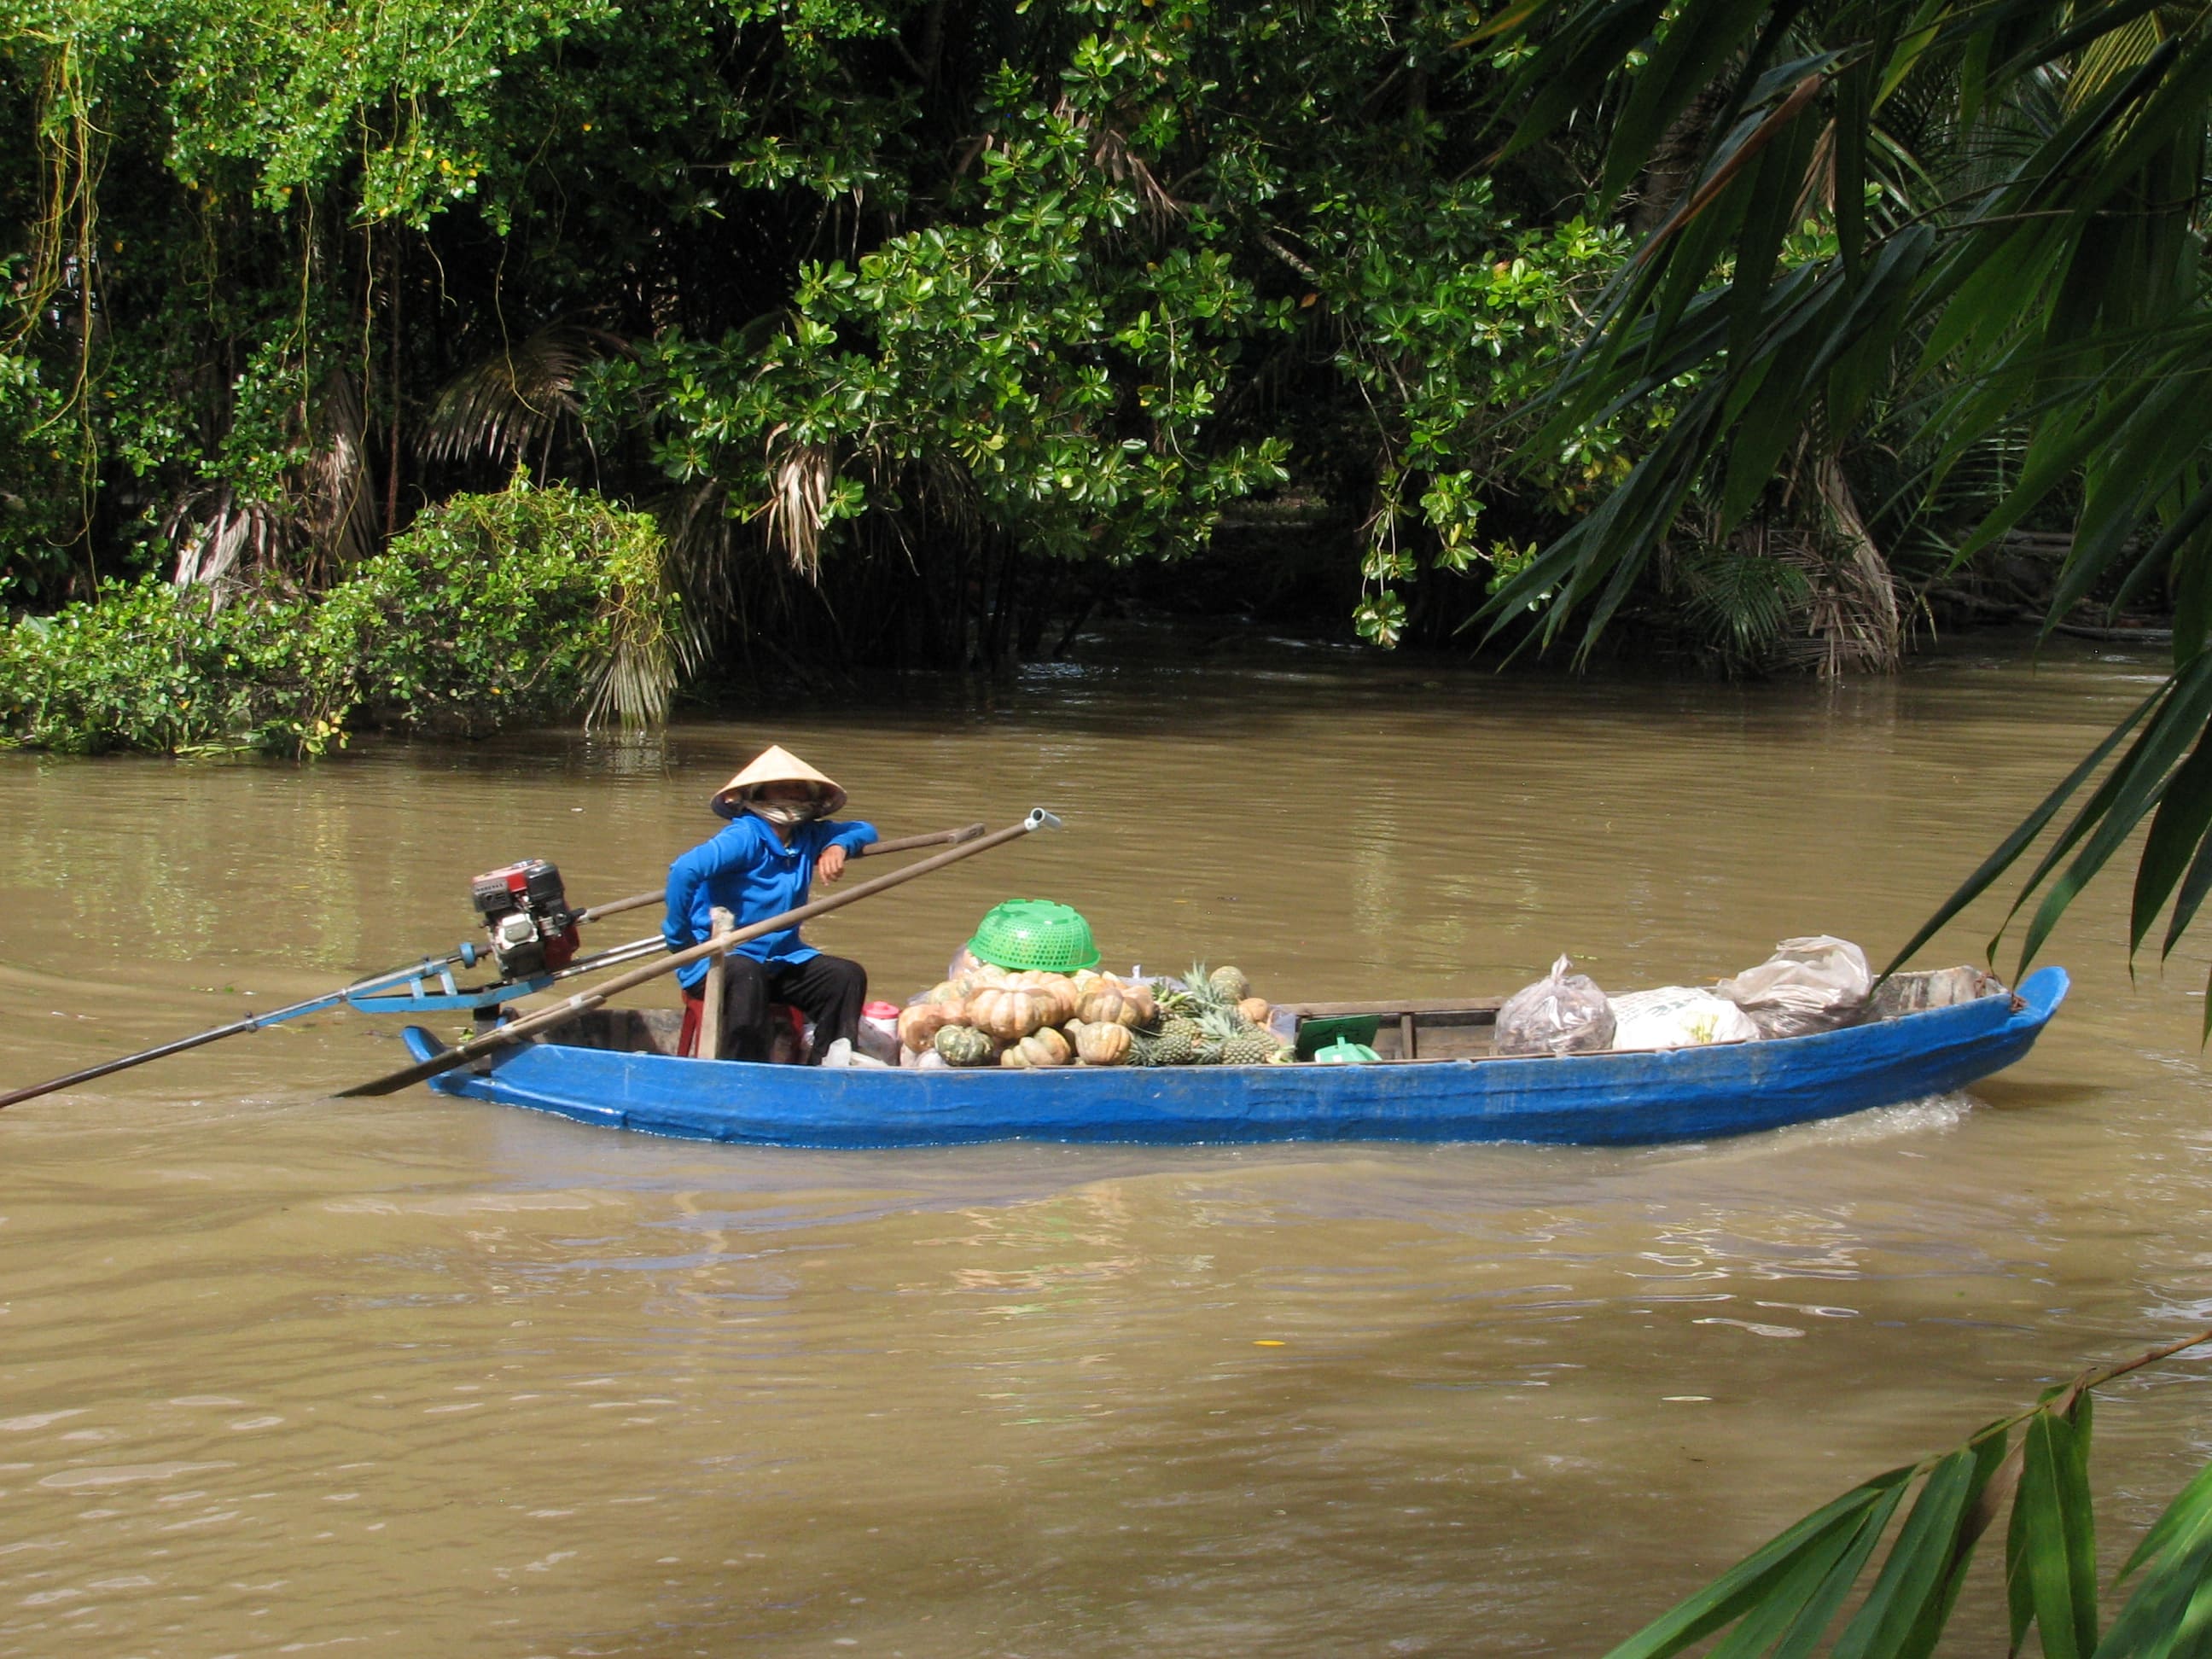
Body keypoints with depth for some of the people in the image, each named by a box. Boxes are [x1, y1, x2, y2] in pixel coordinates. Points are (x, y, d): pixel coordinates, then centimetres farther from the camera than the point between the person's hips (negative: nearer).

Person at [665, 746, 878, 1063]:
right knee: (745, 974, -40)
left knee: (847, 976, -11)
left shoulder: (809, 837, 8)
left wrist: (839, 846, -2)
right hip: (716, 960, -7)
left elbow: (865, 831, 22)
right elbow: (685, 870, -33)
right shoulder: (746, 837, -18)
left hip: (780, 959, 8)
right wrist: (679, 938, -24)